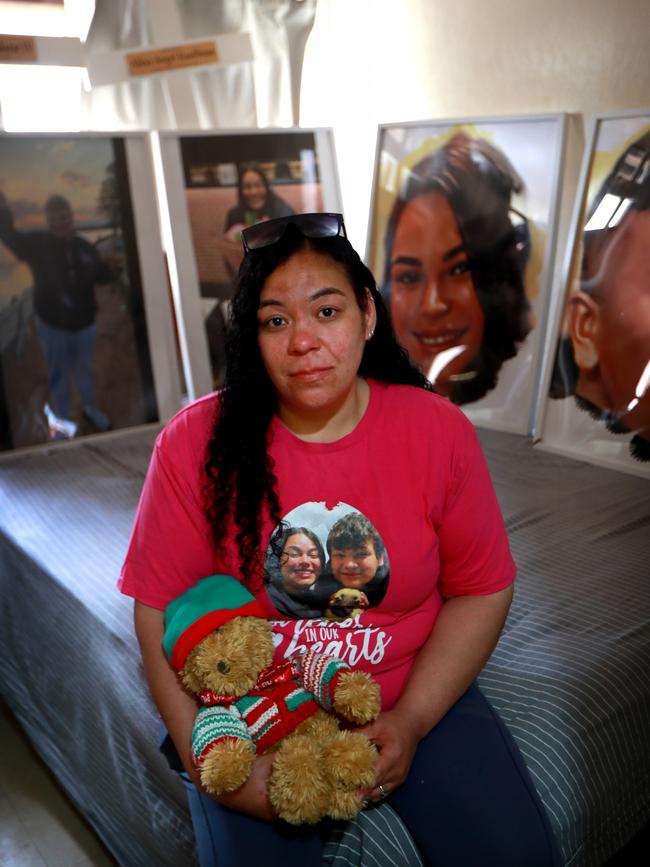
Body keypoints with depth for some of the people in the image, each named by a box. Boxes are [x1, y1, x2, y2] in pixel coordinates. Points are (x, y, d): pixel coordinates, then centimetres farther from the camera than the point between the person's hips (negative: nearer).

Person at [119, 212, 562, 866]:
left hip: (415, 693, 1)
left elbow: (481, 590, -3)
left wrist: (411, 721, -12)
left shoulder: (437, 430, -10)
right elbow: (161, 613, -9)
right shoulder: (197, 442, -13)